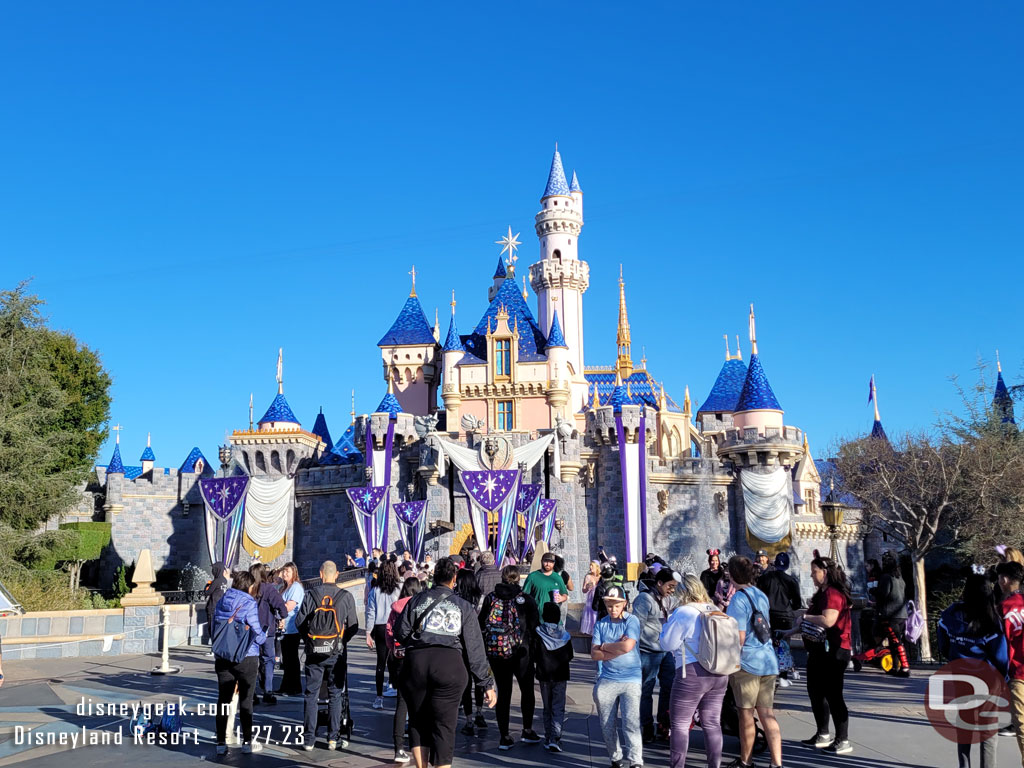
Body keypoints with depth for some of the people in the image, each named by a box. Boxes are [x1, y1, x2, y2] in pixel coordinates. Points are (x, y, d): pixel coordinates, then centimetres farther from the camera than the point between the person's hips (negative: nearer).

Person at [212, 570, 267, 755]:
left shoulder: (221, 602, 6)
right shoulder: (249, 603, -12)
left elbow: (214, 629, 12)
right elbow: (256, 632, -13)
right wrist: (264, 637, 9)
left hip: (223, 658, 5)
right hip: (246, 658, -5)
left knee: (223, 699, 9)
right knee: (246, 700, 6)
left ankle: (221, 743, 11)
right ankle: (247, 742, 13)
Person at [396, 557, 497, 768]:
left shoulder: (417, 600, 12)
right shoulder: (463, 606, 9)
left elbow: (401, 634, 6)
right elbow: (474, 648, 5)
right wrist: (487, 683, 7)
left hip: (415, 660, 1)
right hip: (450, 664, -1)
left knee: (418, 721, 15)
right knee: (444, 726, 3)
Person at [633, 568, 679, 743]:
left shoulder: (669, 600, 9)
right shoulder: (644, 599, -14)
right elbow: (637, 625, -16)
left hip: (667, 651, 8)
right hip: (649, 654, -8)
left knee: (670, 688, 13)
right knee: (646, 691, 4)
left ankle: (664, 725, 28)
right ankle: (646, 728, 16)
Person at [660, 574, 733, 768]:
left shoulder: (683, 613, -11)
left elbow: (668, 644, -6)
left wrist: (668, 623, 7)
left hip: (692, 674, -6)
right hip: (719, 673, 7)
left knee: (680, 724, 3)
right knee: (712, 723, 12)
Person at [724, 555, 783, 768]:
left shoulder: (738, 600, -13)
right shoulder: (762, 595, 11)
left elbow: (739, 638, -17)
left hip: (747, 662, -7)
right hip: (768, 660, 7)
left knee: (746, 714, 7)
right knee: (767, 714, 7)